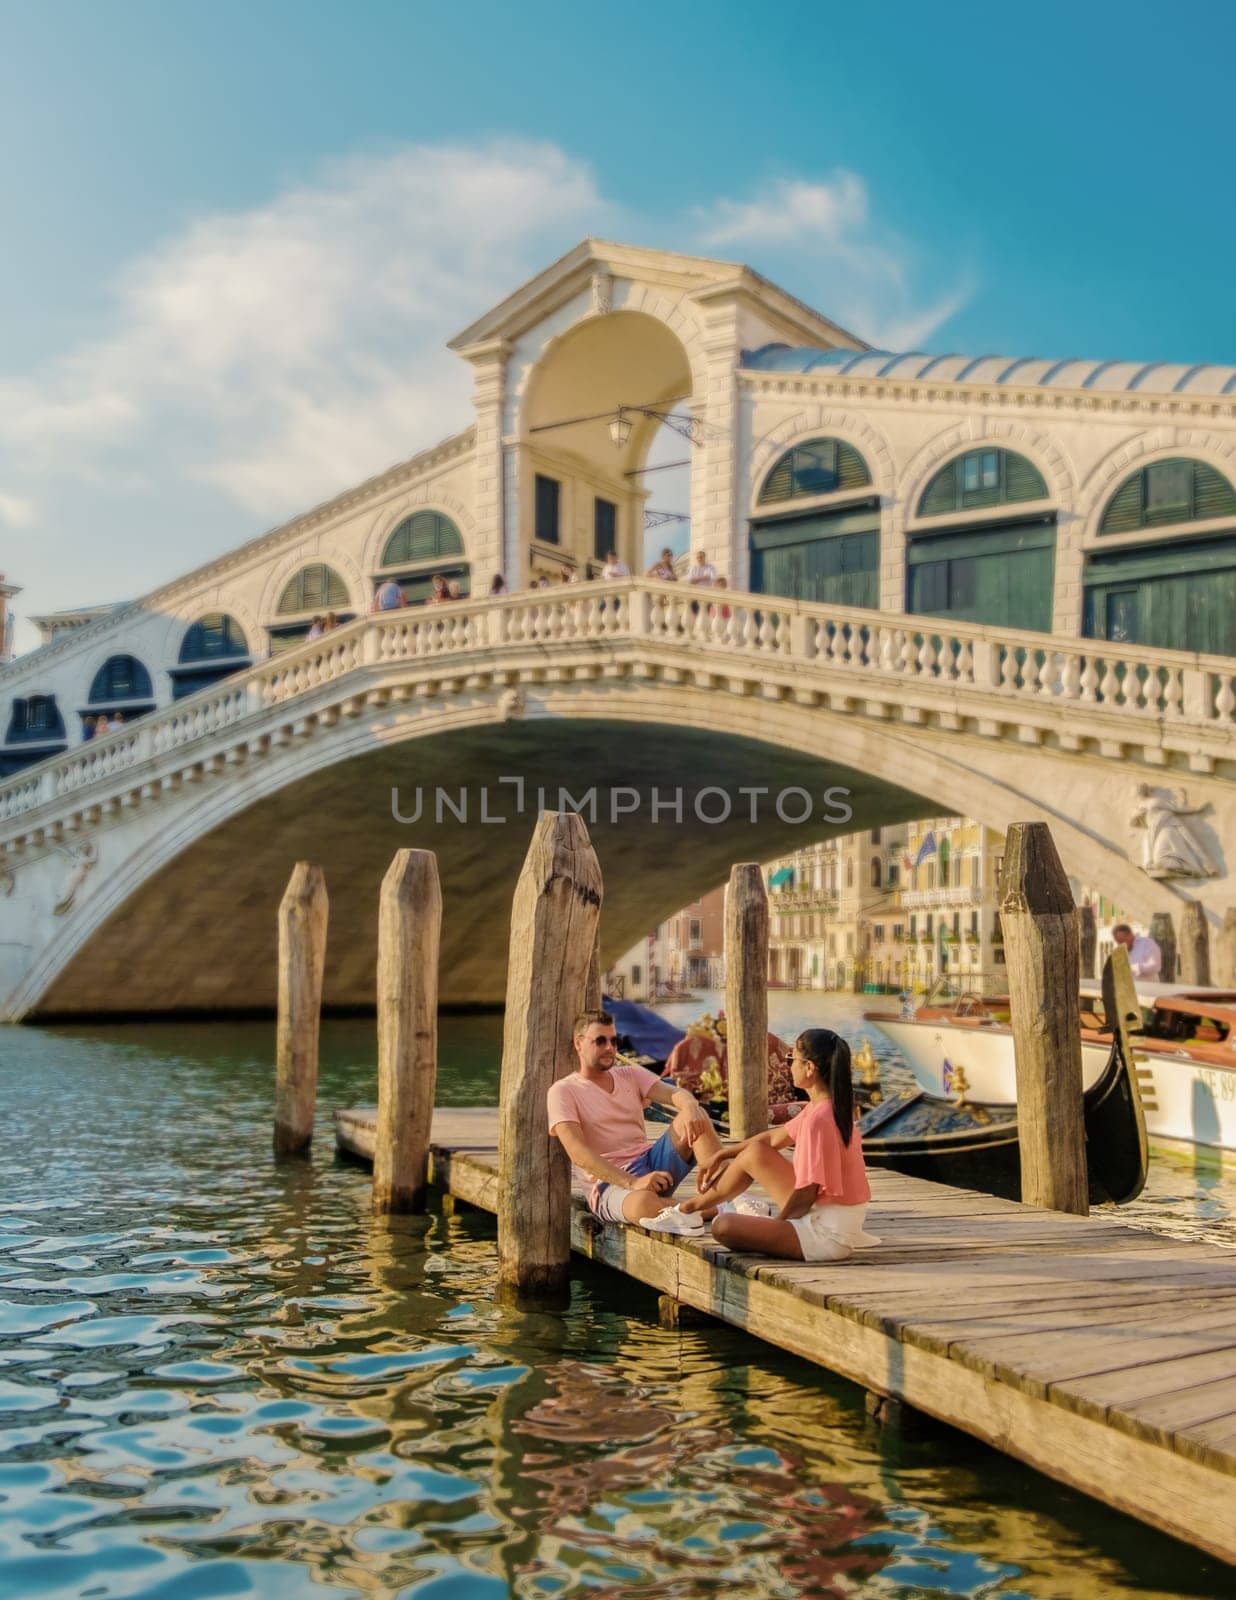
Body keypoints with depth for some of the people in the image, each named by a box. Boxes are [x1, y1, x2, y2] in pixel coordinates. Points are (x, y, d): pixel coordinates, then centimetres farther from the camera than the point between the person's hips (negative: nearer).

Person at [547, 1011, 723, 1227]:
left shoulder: (631, 1075, 15)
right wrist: (633, 1183, -28)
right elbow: (578, 1153, -16)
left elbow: (675, 1093, -3)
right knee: (643, 1203, -41)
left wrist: (690, 1107, -30)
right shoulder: (563, 1091, -2)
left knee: (695, 1118, -20)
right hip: (612, 1181, -5)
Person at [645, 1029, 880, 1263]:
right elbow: (774, 1138, 17)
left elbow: (805, 1195, -21)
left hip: (829, 1234, -9)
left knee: (724, 1228, -15)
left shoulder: (819, 1119, -25)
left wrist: (775, 1225, -5)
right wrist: (720, 1156, 21)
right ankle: (690, 1208, 28)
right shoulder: (829, 1107, 5)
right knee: (755, 1153, 15)